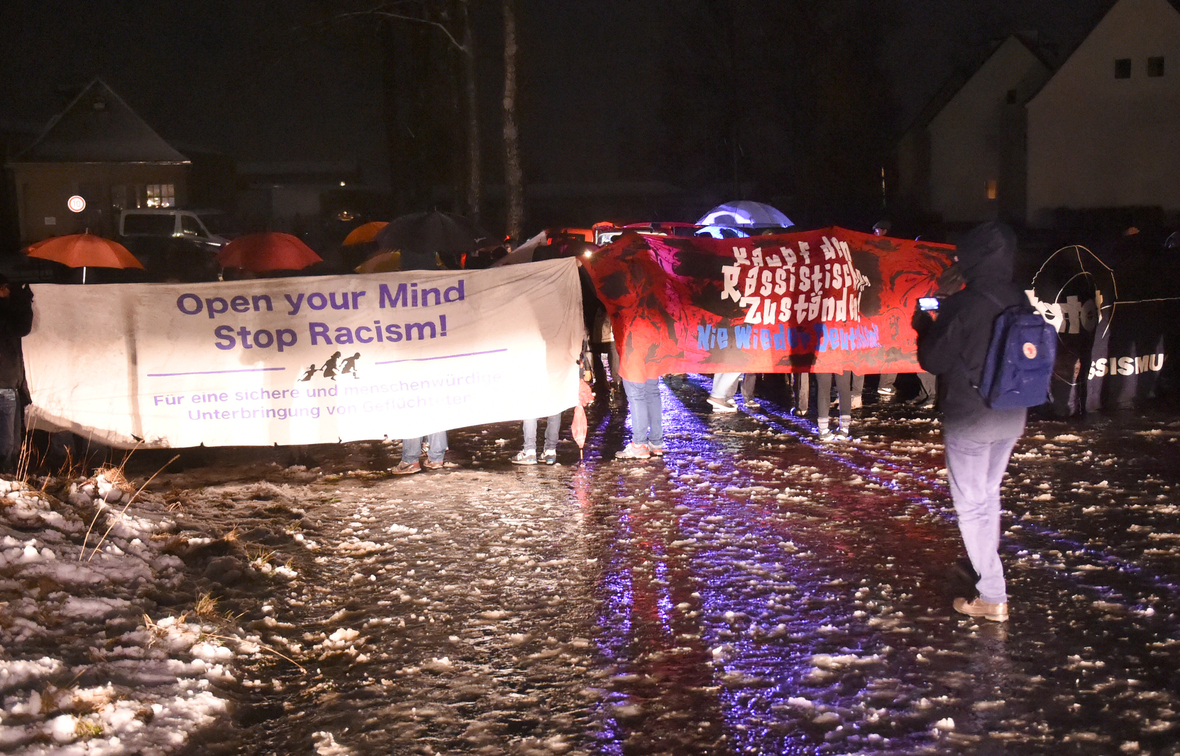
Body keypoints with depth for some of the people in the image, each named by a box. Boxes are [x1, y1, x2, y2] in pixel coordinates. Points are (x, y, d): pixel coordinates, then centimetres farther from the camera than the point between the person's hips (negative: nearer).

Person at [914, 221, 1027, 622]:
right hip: (1012, 414, 7)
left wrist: (924, 326, 7)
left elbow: (933, 360, -13)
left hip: (969, 418, -7)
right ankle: (986, 570, 39)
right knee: (989, 493, 24)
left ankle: (992, 596, 1)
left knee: (971, 503, 2)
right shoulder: (1021, 301, 0)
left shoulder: (961, 306, -20)